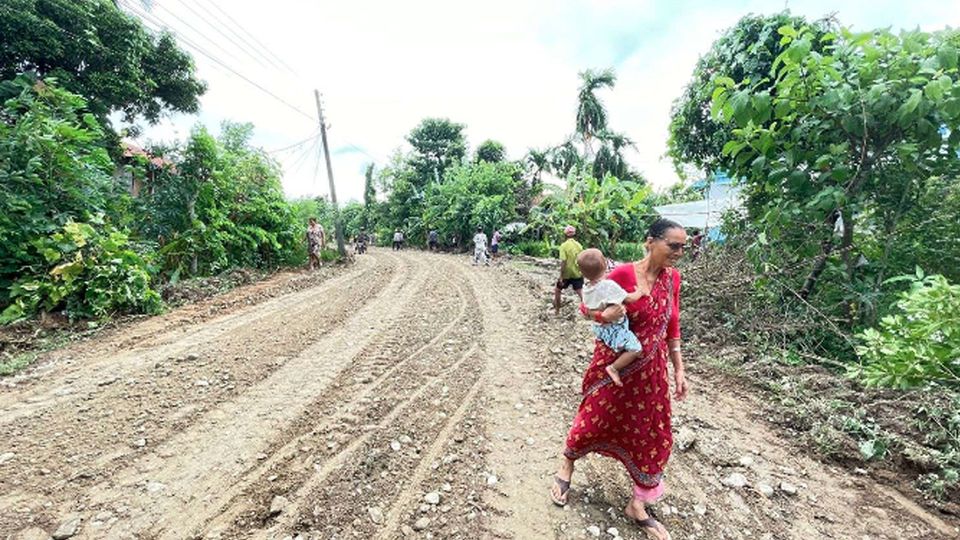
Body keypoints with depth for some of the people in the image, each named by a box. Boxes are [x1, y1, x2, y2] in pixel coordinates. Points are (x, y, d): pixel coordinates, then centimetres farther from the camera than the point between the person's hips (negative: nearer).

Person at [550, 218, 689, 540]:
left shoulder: (672, 277, -1)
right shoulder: (623, 274, -18)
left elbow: (672, 327, 7)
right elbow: (587, 307, -8)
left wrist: (678, 369, 9)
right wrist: (604, 316, -29)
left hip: (651, 370, 5)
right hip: (614, 366, -5)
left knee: (652, 435, 14)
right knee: (595, 420, 12)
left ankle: (638, 505, 37)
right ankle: (567, 464, 44)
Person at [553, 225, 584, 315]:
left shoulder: (564, 245, -14)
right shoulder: (579, 245, 0)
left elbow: (563, 262, -19)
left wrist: (561, 277, -16)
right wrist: (582, 272, 18)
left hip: (567, 274, -3)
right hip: (578, 273, 3)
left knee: (557, 290, 17)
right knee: (580, 292, 8)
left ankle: (557, 310, 25)